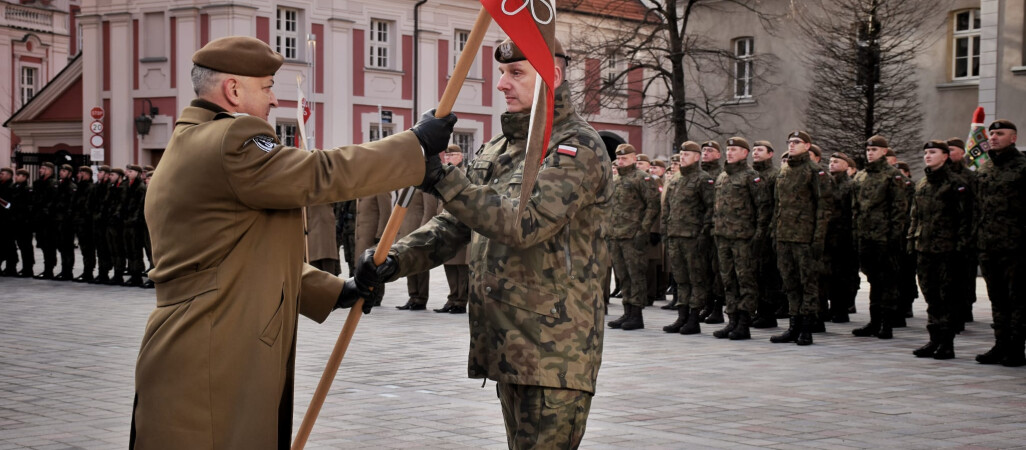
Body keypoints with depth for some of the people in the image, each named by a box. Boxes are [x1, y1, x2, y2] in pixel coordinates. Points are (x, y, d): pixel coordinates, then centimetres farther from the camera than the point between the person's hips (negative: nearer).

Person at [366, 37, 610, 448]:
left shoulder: (578, 147, -11)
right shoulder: (499, 148, 16)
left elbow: (526, 224, -24)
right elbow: (453, 225, 13)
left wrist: (443, 180, -27)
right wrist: (395, 260, -4)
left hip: (553, 352, -9)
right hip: (506, 346, 9)